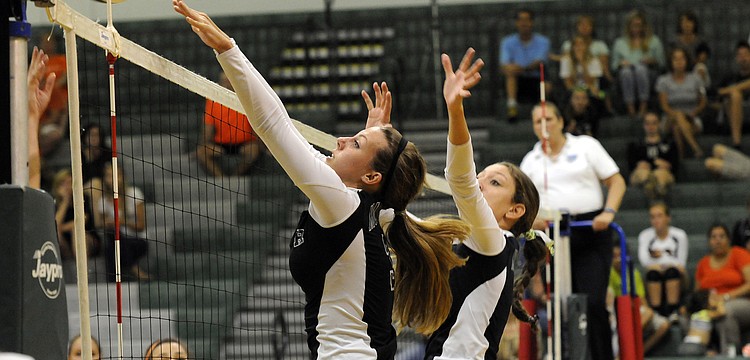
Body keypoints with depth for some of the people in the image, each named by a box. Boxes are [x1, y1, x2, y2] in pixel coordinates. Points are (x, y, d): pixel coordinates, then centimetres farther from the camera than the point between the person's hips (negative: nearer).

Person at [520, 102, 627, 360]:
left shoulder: (586, 146, 7)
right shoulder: (531, 161, 16)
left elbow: (616, 182, 6)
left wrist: (608, 212, -10)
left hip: (591, 234, -3)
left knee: (594, 304, -13)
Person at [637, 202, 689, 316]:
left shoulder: (679, 235, 1)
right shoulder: (645, 236, 4)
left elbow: (681, 264, -4)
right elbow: (643, 260, -13)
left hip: (674, 281, 0)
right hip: (655, 281, 1)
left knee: (672, 271, -35)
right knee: (653, 272, -34)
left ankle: (673, 312, -36)